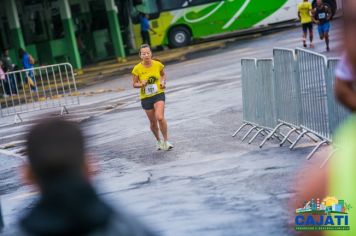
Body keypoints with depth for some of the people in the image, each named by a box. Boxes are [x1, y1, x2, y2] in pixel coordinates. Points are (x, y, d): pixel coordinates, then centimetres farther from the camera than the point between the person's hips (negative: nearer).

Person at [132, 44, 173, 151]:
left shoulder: (158, 64, -8)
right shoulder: (137, 68, -11)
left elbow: (163, 75, 13)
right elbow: (134, 84, 0)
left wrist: (163, 82, -7)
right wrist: (141, 84, -21)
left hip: (159, 94, -1)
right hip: (146, 97, 1)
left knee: (160, 117, -22)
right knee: (153, 122, 11)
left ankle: (166, 141, -5)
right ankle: (159, 141, 37)